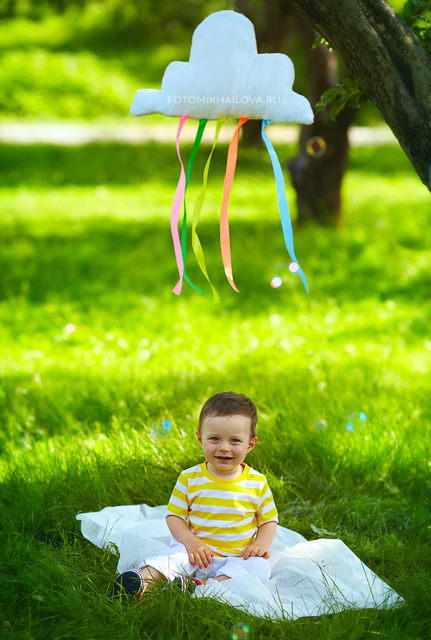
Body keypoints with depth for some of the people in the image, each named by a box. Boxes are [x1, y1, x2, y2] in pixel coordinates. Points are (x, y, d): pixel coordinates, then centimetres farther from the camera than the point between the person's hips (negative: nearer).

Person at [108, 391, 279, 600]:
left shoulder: (257, 483, 1)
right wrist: (190, 541, -16)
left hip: (238, 560, 0)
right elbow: (174, 515, 1)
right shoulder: (189, 478, -1)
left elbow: (269, 519, 10)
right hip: (197, 554, 0)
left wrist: (261, 544, -10)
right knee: (173, 556, -28)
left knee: (260, 567, -28)